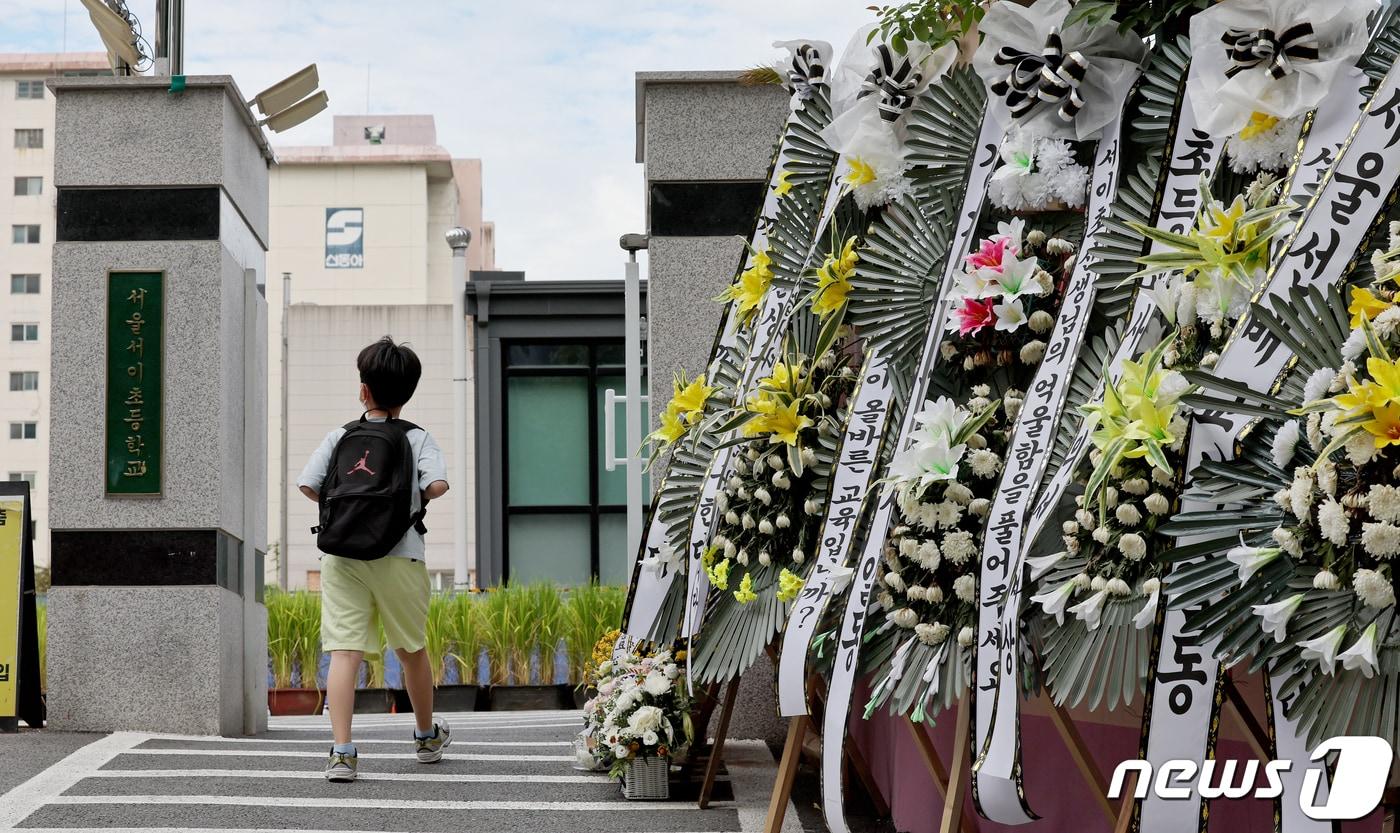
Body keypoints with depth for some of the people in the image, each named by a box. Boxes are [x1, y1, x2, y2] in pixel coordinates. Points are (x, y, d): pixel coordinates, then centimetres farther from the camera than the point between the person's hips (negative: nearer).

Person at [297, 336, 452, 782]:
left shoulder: (339, 437, 6)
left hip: (343, 557, 0)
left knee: (344, 652, -5)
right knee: (411, 650, 17)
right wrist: (415, 499, 8)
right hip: (400, 557, 0)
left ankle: (342, 751, -16)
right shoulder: (418, 438, 2)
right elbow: (438, 484, -13)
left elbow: (308, 485, -1)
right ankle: (427, 736, 36)